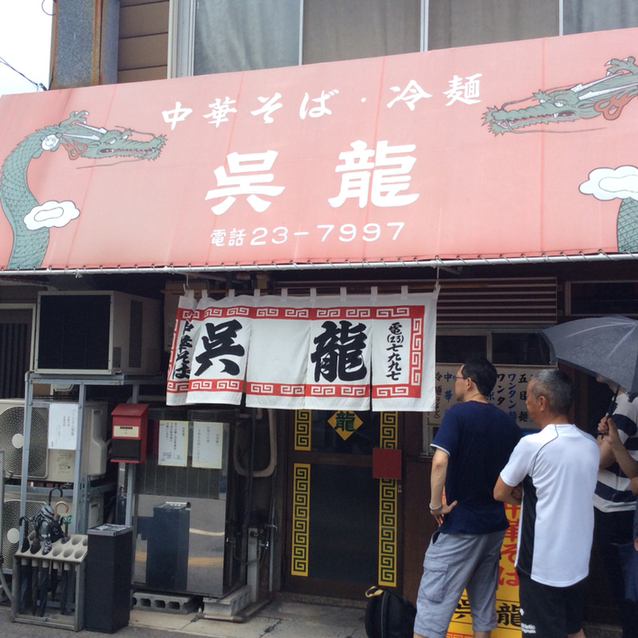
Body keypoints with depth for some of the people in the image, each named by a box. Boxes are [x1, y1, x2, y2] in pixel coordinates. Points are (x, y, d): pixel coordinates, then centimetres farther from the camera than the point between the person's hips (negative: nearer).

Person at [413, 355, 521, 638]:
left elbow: (440, 461, -26)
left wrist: (436, 505, -16)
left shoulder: (458, 413, -13)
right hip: (494, 524, 7)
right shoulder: (506, 422, 6)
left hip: (460, 525, -7)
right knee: (484, 601, 17)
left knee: (434, 600, -2)